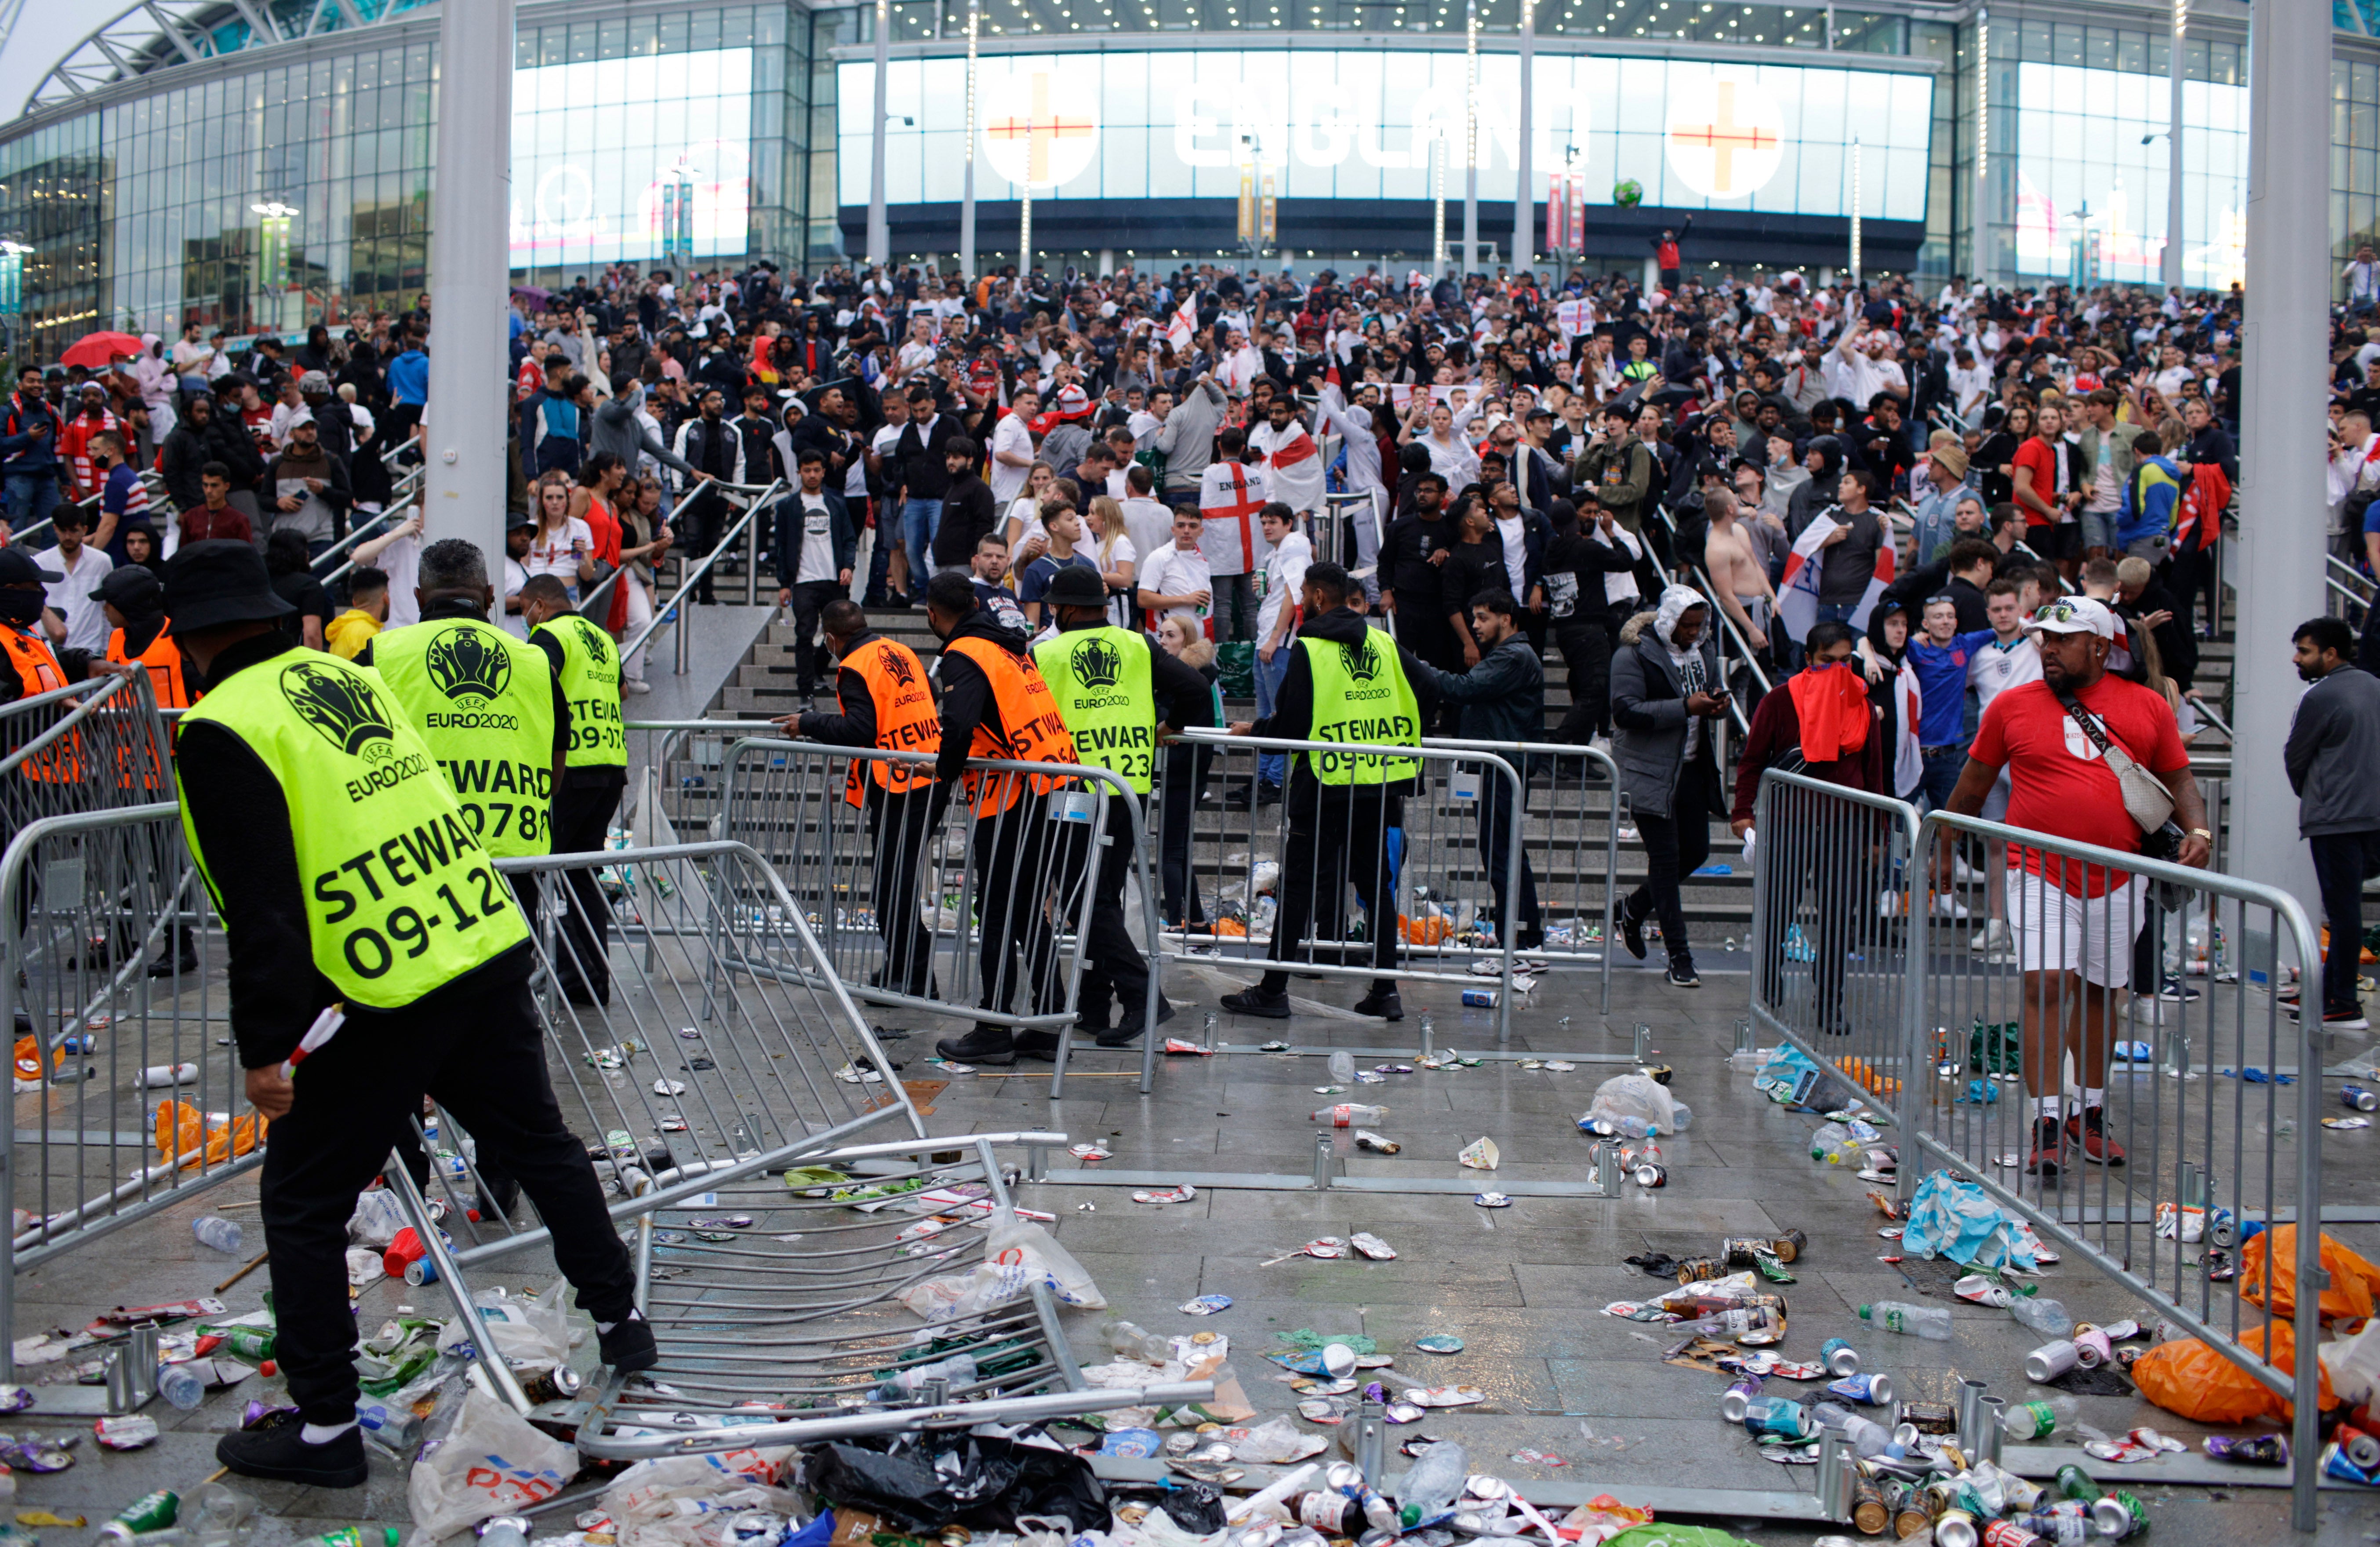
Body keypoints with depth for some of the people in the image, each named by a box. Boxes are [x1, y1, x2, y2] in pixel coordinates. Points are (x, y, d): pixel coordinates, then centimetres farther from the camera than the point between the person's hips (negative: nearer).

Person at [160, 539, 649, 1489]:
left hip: (392, 1004, -7)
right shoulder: (352, 678, 12)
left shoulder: (223, 730, -10)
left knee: (302, 1200, 9)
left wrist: (263, 1046, -11)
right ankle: (621, 1322, 36)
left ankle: (323, 1427, 16)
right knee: (539, 1142, 23)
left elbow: (261, 906, -16)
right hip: (494, 952, 7)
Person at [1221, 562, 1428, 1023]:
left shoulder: (1309, 649, -9)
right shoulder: (1387, 645, 7)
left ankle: (1273, 990, 5)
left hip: (1324, 785, -5)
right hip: (1382, 786, 5)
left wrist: (1252, 730, 5)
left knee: (1299, 885, 1)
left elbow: (1291, 723, -13)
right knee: (1377, 885, 12)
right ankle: (1386, 990, 11)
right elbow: (1423, 696, 11)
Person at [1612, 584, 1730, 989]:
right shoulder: (1635, 654, -12)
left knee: (1696, 850, 11)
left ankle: (1634, 910, 35)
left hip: (1693, 767, 7)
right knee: (1666, 858, -3)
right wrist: (1685, 707, -25)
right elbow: (1626, 710, -20)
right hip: (1650, 770, -7)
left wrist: (1716, 704, -3)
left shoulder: (1703, 650, 9)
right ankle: (1679, 956, 3)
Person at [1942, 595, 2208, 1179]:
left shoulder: (2147, 707, 7)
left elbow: (2178, 780, 13)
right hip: (2039, 873, -2)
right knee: (2045, 986, -14)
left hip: (2117, 880, 2)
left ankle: (2091, 1114, 26)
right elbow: (1973, 785, 13)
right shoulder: (2012, 706, 4)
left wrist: (2197, 828, -6)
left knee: (2100, 993, 11)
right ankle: (2047, 1122, -13)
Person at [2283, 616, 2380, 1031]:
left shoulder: (2321, 697, -13)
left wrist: (2307, 794, 16)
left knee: (2343, 909, -5)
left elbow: (2295, 758, -3)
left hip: (2334, 819, -8)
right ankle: (2328, 993, 20)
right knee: (2344, 907, 13)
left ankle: (2344, 1007, -2)